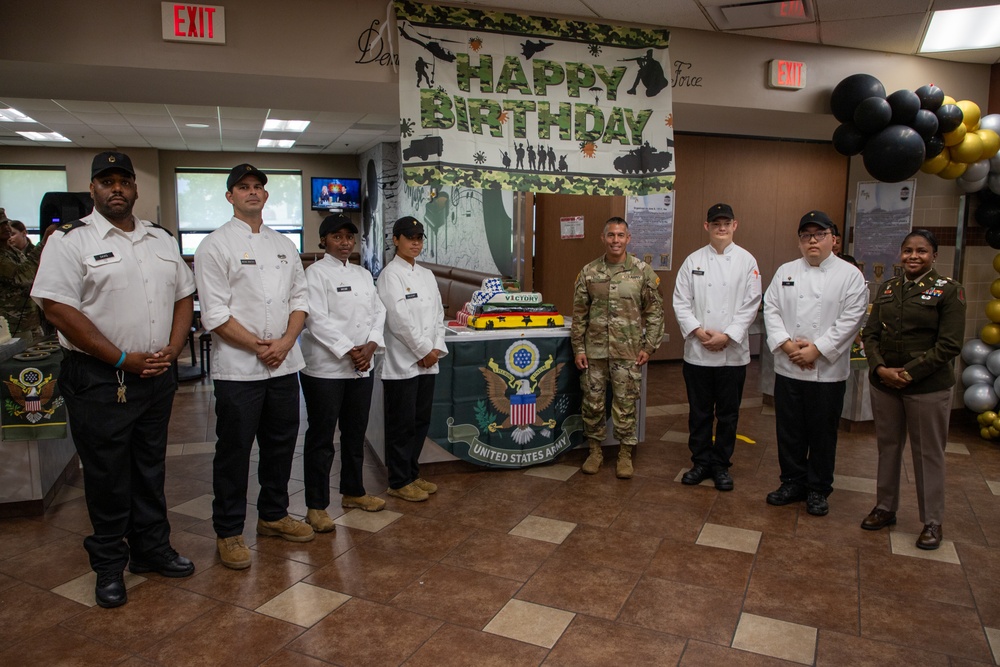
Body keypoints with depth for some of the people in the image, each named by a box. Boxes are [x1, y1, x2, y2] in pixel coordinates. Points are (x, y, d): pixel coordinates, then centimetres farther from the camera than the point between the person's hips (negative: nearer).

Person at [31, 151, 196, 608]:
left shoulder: (162, 240, 11)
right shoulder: (70, 240, -6)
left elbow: (184, 296, 13)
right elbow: (57, 309, -14)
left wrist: (172, 349, -3)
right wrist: (123, 359, -16)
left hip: (157, 377, 5)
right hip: (99, 381, -5)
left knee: (150, 468, 16)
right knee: (107, 475, 7)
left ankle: (152, 549, 31)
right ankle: (109, 565, 23)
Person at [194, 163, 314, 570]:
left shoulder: (284, 245, 13)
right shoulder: (216, 246, -4)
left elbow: (299, 299, 10)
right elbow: (214, 313, -11)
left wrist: (285, 342, -6)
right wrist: (258, 346, -13)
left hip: (284, 364, 6)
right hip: (238, 368, -5)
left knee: (281, 443, 15)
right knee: (234, 451, 3)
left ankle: (273, 515, 33)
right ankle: (228, 532, 19)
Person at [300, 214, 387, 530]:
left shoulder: (363, 274, 15)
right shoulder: (316, 273, -6)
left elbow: (378, 312, 9)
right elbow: (318, 320, -15)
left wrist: (371, 345, -8)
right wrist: (350, 351, -17)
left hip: (362, 368, 7)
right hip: (325, 368, -7)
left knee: (355, 433, 16)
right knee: (321, 438, 2)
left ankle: (353, 492, 32)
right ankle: (316, 507, 13)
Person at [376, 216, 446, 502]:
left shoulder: (427, 275, 13)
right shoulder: (390, 274, -9)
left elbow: (438, 314, 12)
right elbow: (399, 319, -16)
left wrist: (436, 348, -1)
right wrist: (423, 351, -13)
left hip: (427, 362, 7)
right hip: (402, 363, -7)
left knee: (421, 421, 14)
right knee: (401, 424, 3)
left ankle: (412, 474, 28)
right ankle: (399, 482, 15)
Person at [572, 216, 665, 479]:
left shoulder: (643, 272, -2)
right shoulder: (589, 272, 2)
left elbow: (654, 311, 1)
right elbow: (579, 313, 5)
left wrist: (649, 346, -3)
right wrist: (578, 348, 1)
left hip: (627, 352, -1)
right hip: (594, 351, 2)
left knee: (625, 404, 5)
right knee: (592, 402, 8)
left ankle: (625, 454, 21)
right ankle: (595, 451, 25)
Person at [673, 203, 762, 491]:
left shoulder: (746, 261, 1)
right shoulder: (694, 260, 4)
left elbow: (751, 305, -4)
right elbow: (681, 302, 1)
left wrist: (727, 336, -12)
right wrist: (698, 331, -12)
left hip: (733, 352, -1)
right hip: (697, 351, 1)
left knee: (728, 413, 9)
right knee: (699, 412, 10)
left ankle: (721, 465, 24)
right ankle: (701, 462, 25)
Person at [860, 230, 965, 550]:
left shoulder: (948, 290, -5)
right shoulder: (887, 288, 8)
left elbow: (949, 344, -11)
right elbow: (870, 333, 5)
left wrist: (909, 373, -17)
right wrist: (880, 368, -11)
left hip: (928, 387, -4)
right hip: (884, 384, 4)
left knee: (928, 453, 6)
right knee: (887, 446, 15)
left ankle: (932, 521, 21)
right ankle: (885, 508, 30)